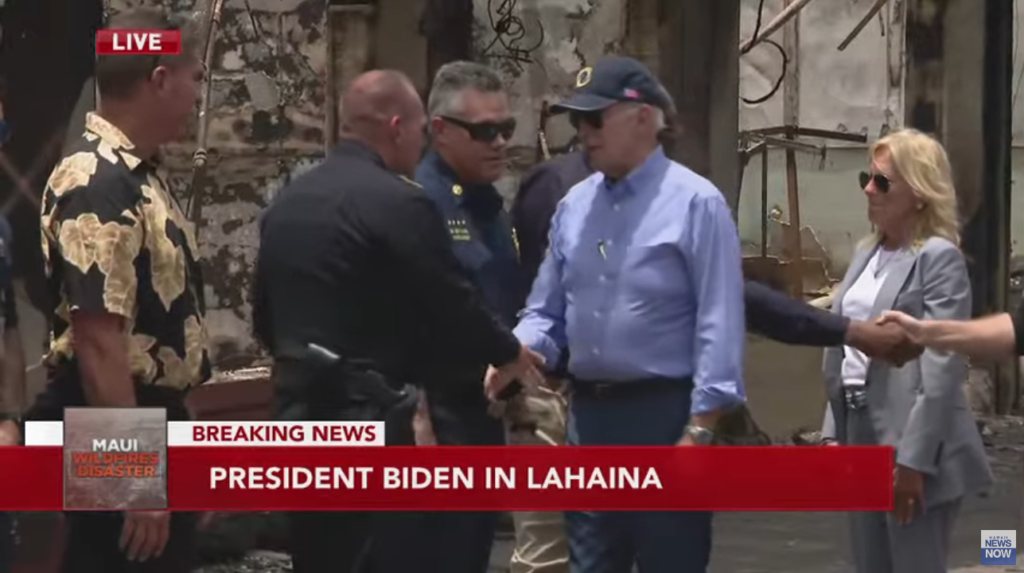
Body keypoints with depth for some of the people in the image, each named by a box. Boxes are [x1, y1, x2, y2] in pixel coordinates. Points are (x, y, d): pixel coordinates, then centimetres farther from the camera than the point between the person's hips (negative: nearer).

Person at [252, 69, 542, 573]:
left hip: (297, 410, 8)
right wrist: (509, 354, 9)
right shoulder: (398, 202, -13)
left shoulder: (286, 202, 12)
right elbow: (451, 302, -9)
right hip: (365, 419, -8)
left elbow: (265, 319, 19)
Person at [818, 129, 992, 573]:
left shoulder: (939, 257, -11)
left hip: (912, 446, -8)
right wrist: (834, 433, 11)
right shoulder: (867, 253, 13)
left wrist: (914, 459, -21)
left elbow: (941, 368, -17)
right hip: (861, 436, 8)